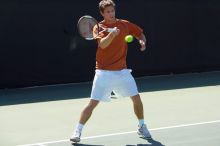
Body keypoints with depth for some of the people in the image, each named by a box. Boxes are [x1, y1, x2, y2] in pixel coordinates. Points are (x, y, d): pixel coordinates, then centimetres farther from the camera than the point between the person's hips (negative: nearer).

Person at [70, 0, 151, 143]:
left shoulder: (125, 24, 4)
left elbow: (140, 34, 18)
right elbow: (102, 44, -26)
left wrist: (142, 41, -5)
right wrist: (112, 34, -44)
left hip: (122, 71, 3)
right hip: (104, 72, -3)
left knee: (136, 98, 2)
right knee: (93, 103, -8)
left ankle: (142, 127, 24)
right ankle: (78, 131, 2)